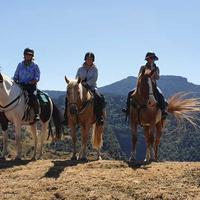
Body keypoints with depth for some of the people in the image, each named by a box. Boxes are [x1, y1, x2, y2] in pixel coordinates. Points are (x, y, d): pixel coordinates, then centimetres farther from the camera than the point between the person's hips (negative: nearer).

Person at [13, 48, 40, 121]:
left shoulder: (35, 66, 6)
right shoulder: (20, 65, 15)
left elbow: (37, 78, -1)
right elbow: (15, 76, 18)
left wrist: (30, 83, -17)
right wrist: (14, 82, -2)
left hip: (31, 86, -3)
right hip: (20, 85, 4)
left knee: (33, 96, -30)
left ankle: (36, 114, -23)